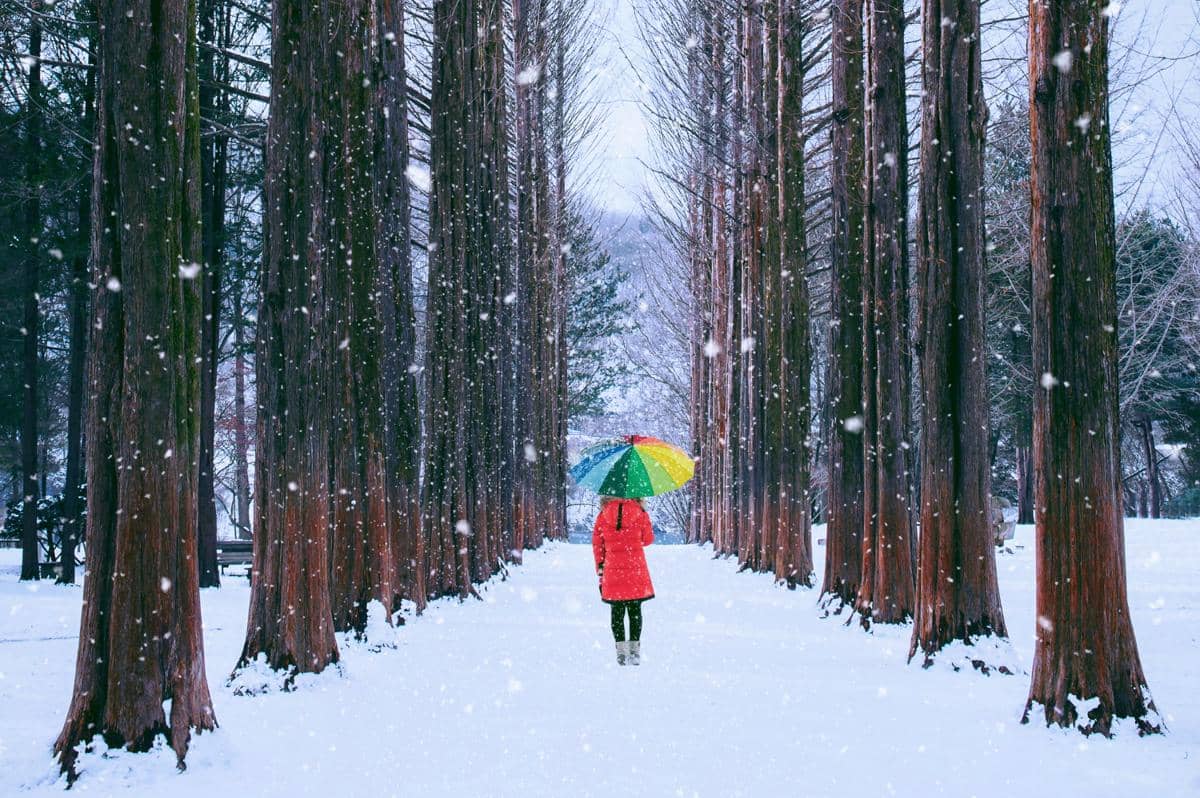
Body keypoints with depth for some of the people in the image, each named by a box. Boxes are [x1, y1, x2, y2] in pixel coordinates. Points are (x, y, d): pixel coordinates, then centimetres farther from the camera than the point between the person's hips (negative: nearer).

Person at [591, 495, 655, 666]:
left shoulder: (604, 513, 0)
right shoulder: (639, 512, -3)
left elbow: (597, 542, 3)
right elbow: (648, 539, 5)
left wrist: (600, 567, 9)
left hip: (612, 568, 1)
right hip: (636, 567, -1)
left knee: (617, 610, 7)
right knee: (635, 609, 7)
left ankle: (620, 650, 3)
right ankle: (634, 649, 5)